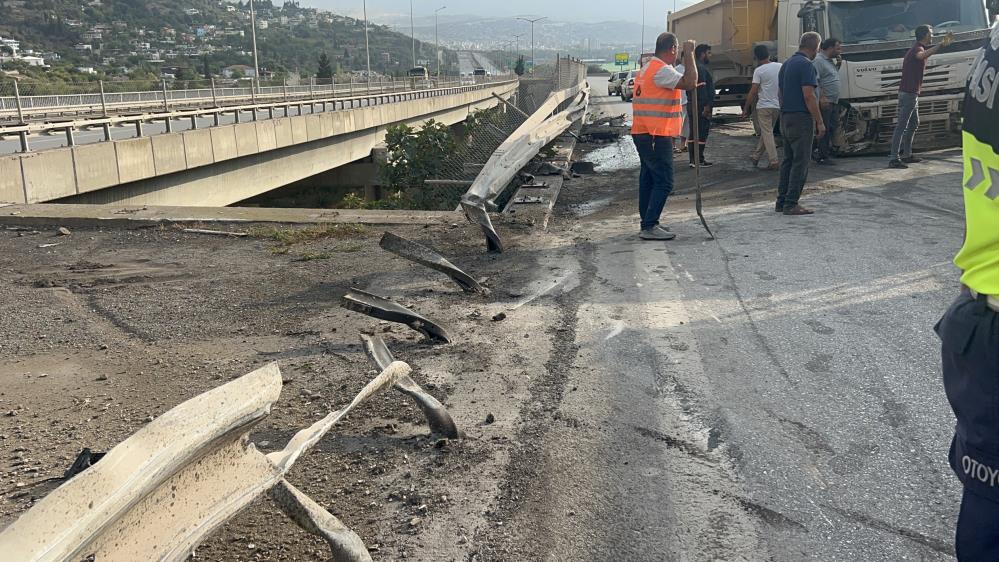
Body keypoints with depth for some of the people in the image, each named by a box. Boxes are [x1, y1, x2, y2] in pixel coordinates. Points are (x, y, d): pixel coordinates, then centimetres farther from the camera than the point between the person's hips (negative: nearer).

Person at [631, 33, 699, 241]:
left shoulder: (646, 68, 18)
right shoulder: (662, 70, -15)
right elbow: (690, 82, -24)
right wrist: (688, 53, -16)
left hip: (643, 134, 10)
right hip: (656, 136, -10)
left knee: (648, 178, 14)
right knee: (664, 182, -9)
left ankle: (647, 223, 20)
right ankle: (650, 227, -11)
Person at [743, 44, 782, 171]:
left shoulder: (759, 71, -10)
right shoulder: (780, 67, 5)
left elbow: (753, 91, -12)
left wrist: (746, 108, -6)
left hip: (764, 106, -6)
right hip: (778, 106, 6)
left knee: (767, 134, -2)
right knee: (765, 132, 17)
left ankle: (774, 162, -7)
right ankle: (756, 157, 27)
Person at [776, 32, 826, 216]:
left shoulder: (786, 64, 15)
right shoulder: (806, 65, -13)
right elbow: (809, 96, -19)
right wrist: (820, 121, -14)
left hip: (785, 118, 9)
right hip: (801, 118, -9)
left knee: (788, 160, 13)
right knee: (800, 162, -6)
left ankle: (782, 201, 14)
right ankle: (791, 204, -7)